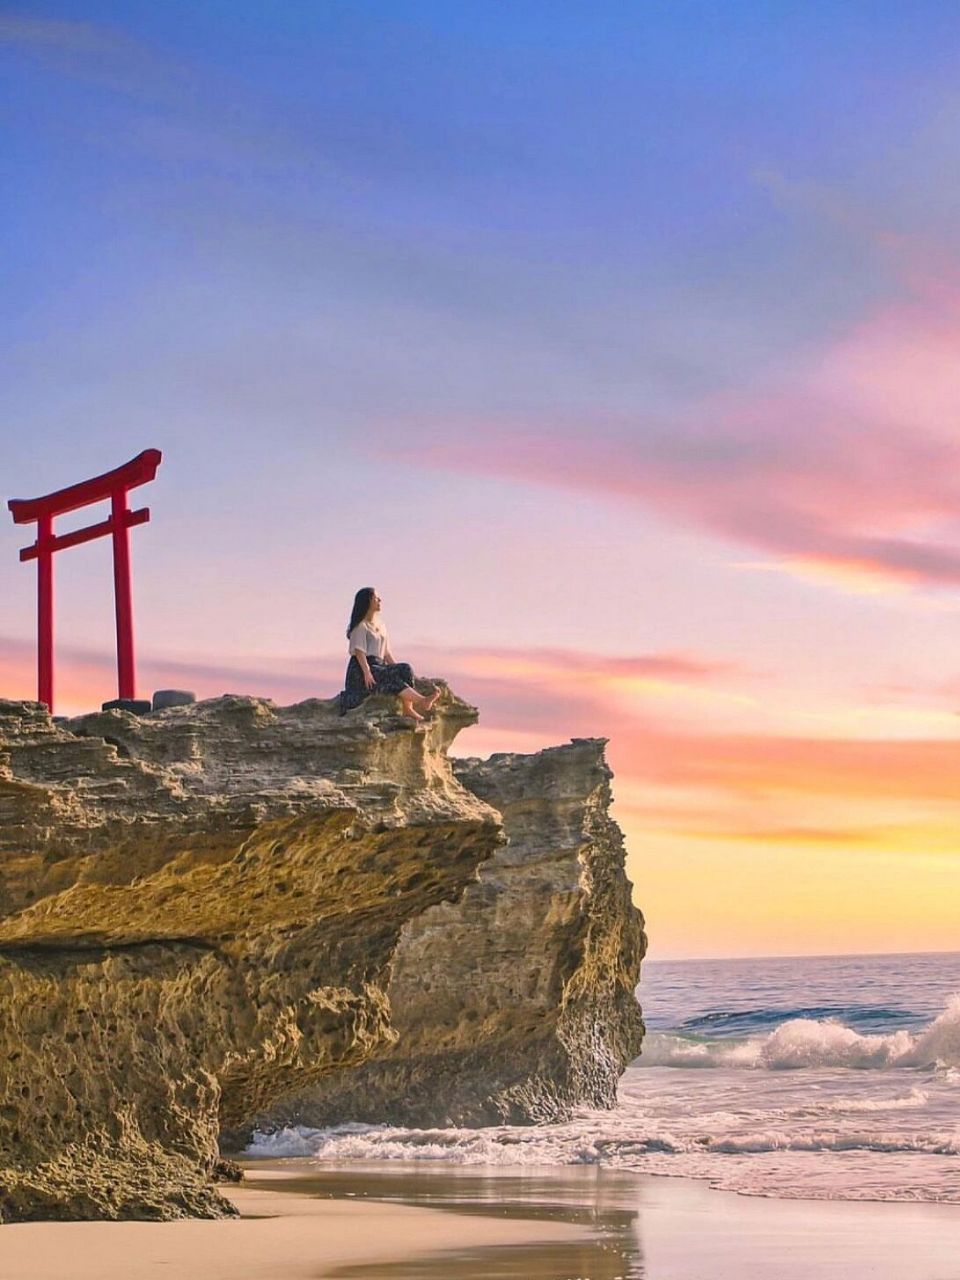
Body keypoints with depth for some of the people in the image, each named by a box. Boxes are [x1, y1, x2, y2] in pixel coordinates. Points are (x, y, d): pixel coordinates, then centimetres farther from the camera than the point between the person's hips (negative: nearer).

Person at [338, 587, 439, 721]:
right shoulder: (360, 626, -2)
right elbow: (359, 651, -13)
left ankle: (408, 708, -32)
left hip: (379, 666, 7)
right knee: (392, 679, -30)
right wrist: (367, 672, -25)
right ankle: (422, 701, -42)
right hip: (361, 669, -7)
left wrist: (397, 668, 5)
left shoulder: (381, 627, 22)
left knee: (405, 669, -19)